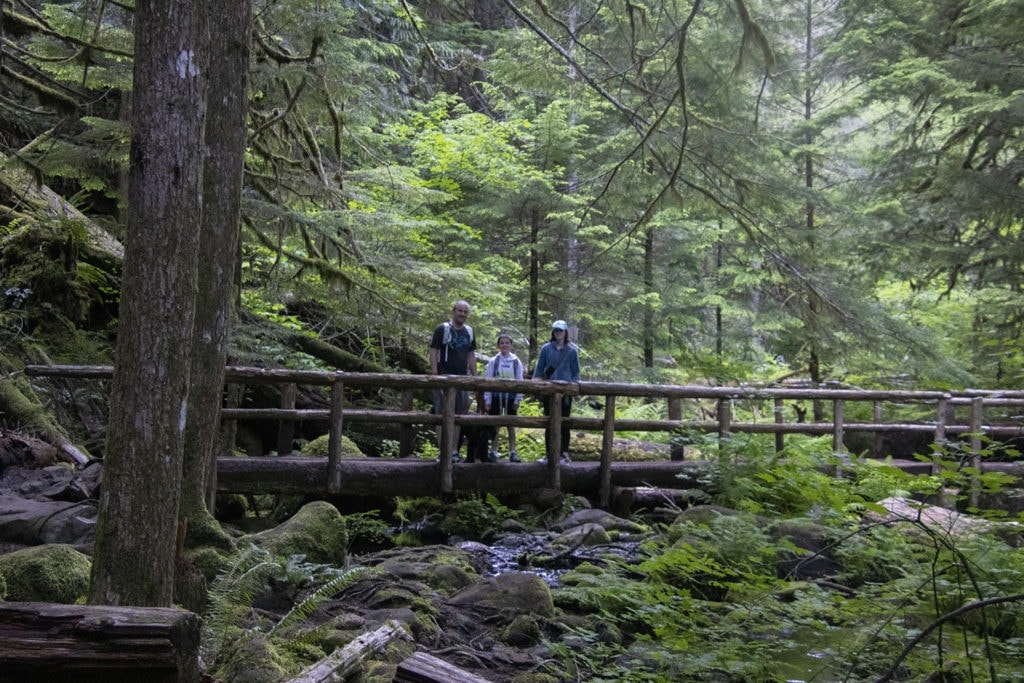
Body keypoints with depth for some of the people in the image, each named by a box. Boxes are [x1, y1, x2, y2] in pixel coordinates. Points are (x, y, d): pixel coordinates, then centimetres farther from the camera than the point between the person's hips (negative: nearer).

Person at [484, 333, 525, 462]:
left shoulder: (516, 362, 1)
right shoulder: (493, 361, -1)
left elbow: (520, 382, 4)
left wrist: (518, 399, -1)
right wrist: (487, 399, -3)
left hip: (510, 396, 0)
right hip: (496, 396, 0)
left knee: (511, 425, 5)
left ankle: (512, 452, 11)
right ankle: (493, 451, 9)